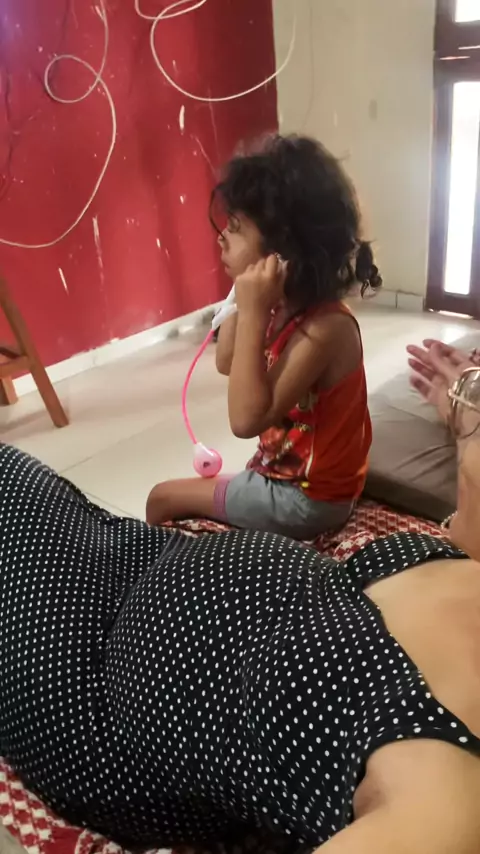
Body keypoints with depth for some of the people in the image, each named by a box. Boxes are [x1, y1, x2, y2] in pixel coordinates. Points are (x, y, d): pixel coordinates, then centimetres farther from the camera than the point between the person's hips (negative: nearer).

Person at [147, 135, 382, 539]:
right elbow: (227, 363, 9)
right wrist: (245, 303, -6)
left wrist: (252, 312, -35)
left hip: (306, 498, -8)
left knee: (163, 498, 3)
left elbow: (247, 419, -34)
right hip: (289, 473, 8)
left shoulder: (324, 328, -30)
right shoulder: (289, 306, -4)